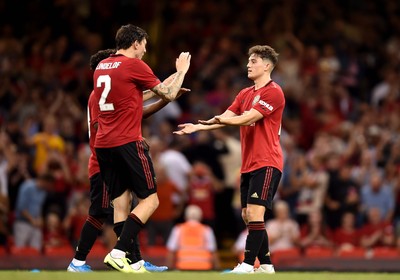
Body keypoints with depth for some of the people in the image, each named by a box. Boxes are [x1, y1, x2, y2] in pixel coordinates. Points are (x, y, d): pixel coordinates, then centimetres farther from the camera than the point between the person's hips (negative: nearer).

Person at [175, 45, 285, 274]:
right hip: (248, 164, 9)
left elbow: (247, 118, -19)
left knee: (254, 213, -15)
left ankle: (248, 265, -15)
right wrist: (198, 127, -2)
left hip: (266, 163, -9)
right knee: (248, 216, 7)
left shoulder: (273, 92, -9)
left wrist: (219, 118, -26)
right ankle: (266, 265, 14)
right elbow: (226, 118, 11)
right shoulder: (245, 94, 16)